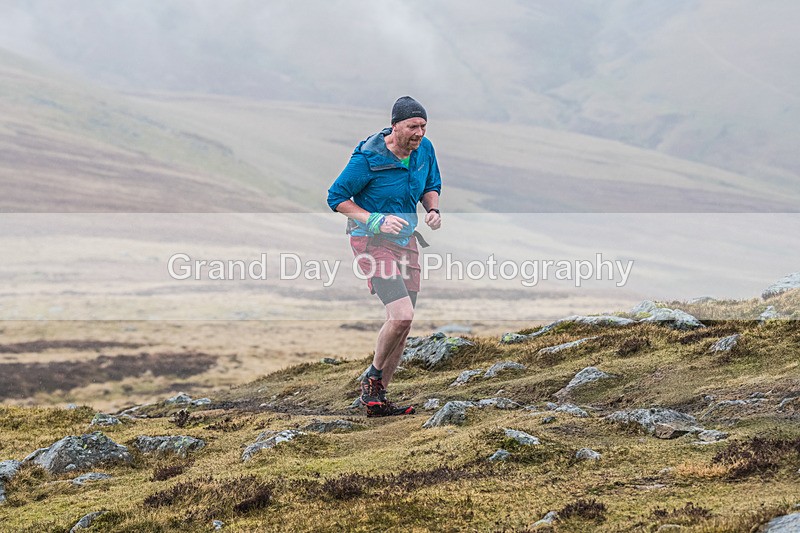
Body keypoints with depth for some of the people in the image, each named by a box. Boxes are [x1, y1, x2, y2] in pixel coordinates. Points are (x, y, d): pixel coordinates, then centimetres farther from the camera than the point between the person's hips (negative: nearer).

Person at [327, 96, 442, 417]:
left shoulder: (424, 149, 0)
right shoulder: (368, 158, -19)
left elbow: (431, 187, 17)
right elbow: (336, 198, -11)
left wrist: (433, 210, -5)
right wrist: (377, 221, -22)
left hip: (406, 242, 7)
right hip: (372, 242, -7)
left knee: (402, 325, 7)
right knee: (402, 315, -22)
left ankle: (377, 401, 18)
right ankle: (372, 377, 3)